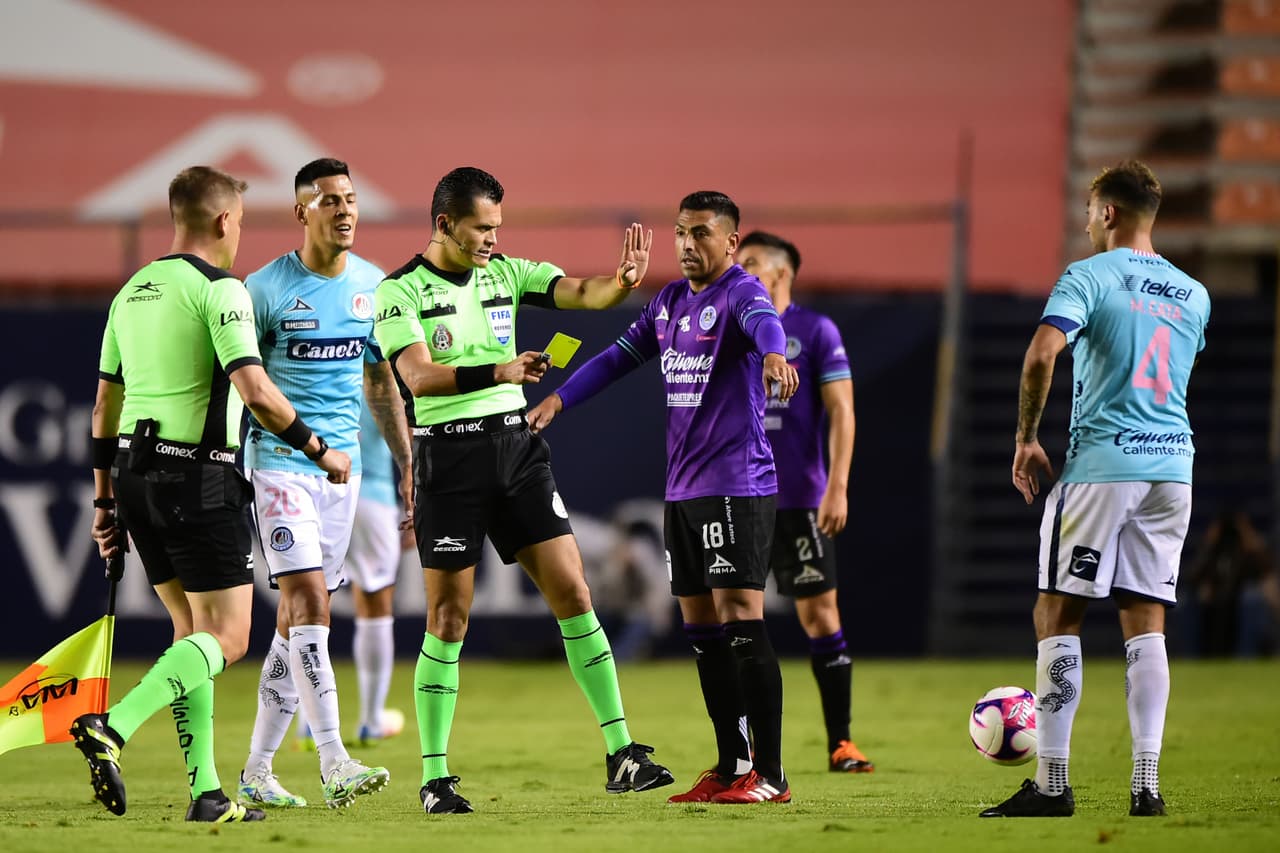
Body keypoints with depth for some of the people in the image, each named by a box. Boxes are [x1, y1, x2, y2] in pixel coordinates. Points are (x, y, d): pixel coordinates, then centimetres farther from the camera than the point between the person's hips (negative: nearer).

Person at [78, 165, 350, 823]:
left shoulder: (132, 292, 14)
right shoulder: (219, 289, -10)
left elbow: (105, 405, 17)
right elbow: (254, 391, -20)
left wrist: (104, 501, 21)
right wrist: (320, 452, -9)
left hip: (133, 472, 8)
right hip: (198, 477, -8)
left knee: (192, 631, 14)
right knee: (225, 639, -3)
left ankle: (205, 791, 8)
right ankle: (112, 728, -22)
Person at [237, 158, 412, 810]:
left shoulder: (372, 286, 8)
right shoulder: (266, 289, -8)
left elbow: (381, 383, 19)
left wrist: (408, 466, 17)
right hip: (278, 460, -6)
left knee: (298, 619, 8)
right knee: (307, 599, -18)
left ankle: (256, 771, 16)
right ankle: (334, 763, -25)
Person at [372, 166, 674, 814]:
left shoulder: (506, 273, 8)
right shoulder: (400, 291, -6)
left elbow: (579, 293, -5)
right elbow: (419, 375, -20)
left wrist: (622, 282, -27)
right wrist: (498, 372, -33)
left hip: (517, 448, 4)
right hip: (449, 456, -4)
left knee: (572, 596, -2)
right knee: (448, 619, -3)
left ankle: (621, 755, 1)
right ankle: (435, 777, 6)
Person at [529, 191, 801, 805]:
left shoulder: (740, 291, -10)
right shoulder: (670, 301, 15)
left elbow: (763, 320, -33)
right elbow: (619, 357, 24)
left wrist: (773, 356, -55)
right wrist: (557, 399, 15)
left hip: (738, 486, -8)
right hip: (682, 489, 8)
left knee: (739, 617, -13)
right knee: (702, 628, 10)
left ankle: (769, 775, -12)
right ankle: (731, 766, 17)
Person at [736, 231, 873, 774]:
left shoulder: (816, 332, 0)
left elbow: (841, 412, -4)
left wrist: (837, 489, -10)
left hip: (800, 500, -3)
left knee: (819, 615, -3)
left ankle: (841, 744, 3)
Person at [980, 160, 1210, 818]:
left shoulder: (1088, 277, -5)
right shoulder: (1193, 294, 14)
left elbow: (1041, 353, -19)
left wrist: (1025, 439, -9)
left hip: (1100, 466, -5)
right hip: (1173, 467, 5)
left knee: (1057, 615, 0)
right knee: (1146, 622, 6)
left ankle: (1052, 782, -5)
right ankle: (1146, 782, -2)